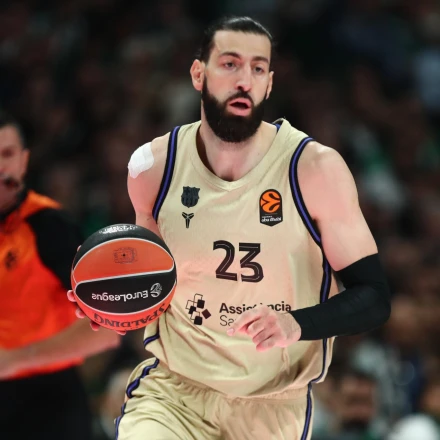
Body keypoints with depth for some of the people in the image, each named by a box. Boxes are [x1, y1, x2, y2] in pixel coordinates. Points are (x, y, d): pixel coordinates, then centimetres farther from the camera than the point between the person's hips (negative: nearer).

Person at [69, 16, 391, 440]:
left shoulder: (316, 169, -13)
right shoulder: (153, 166, -4)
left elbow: (373, 298, -11)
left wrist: (297, 324, -29)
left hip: (274, 405, 0)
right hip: (172, 389, 1)